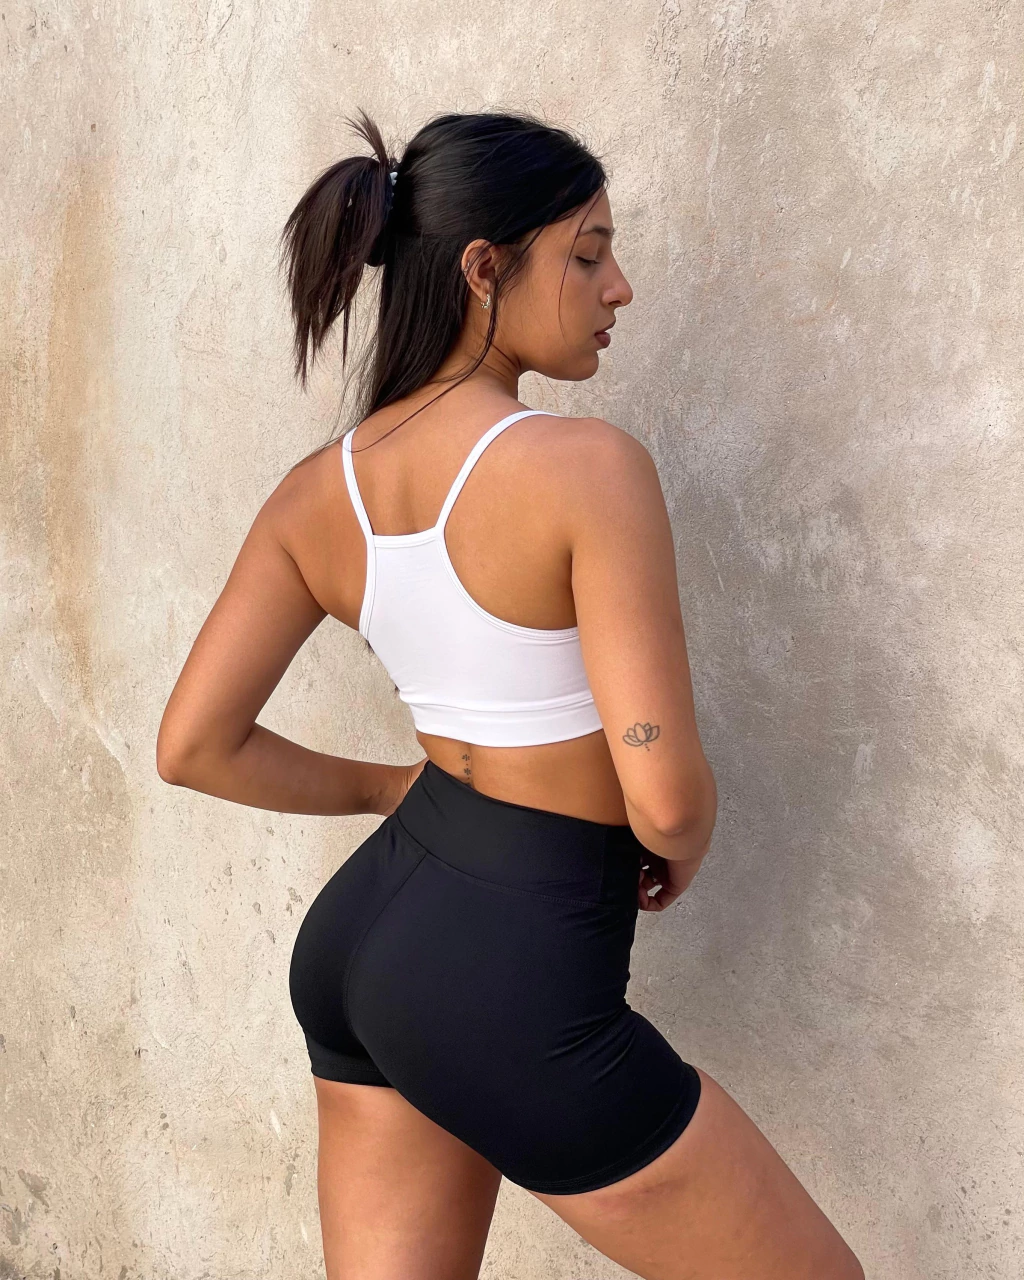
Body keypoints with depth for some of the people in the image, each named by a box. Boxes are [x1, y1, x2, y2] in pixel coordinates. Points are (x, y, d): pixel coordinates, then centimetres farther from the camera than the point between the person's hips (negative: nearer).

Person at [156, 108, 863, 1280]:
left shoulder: (319, 492, 1)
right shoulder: (588, 467, -20)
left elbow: (193, 747, 3)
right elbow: (665, 794, -23)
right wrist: (683, 852, 1)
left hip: (360, 934, 8)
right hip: (513, 993, -7)